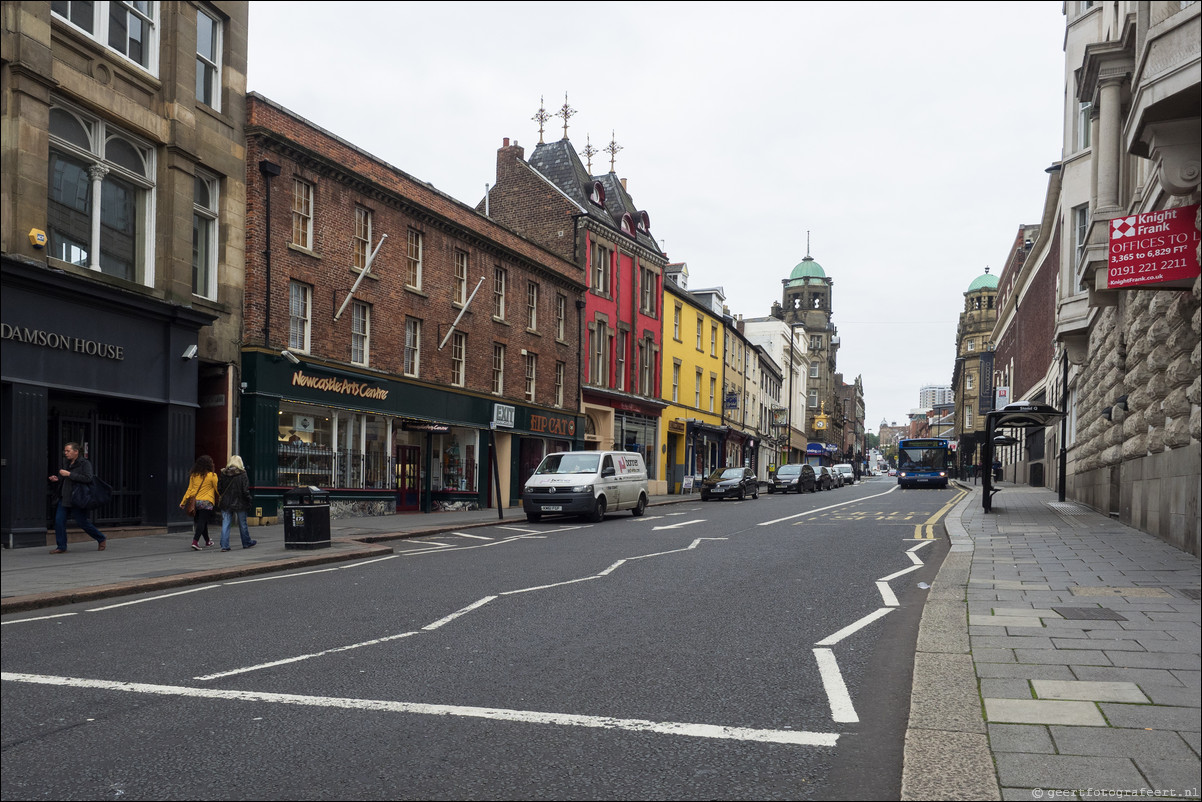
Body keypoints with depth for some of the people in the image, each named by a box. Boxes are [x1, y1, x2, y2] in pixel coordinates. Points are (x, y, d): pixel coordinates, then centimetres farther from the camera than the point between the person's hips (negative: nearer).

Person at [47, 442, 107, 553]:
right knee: (59, 520, -4)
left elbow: (87, 478, -23)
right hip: (64, 497, 7)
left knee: (82, 522, -2)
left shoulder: (85, 464, -7)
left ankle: (102, 540, 16)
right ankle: (61, 546, 4)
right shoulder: (66, 464, 14)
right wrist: (55, 480, 3)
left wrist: (69, 474, -22)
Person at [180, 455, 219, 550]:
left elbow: (189, 489, 7)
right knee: (202, 522, -5)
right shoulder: (212, 475, -7)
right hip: (206, 502, -5)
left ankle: (207, 541, 31)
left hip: (195, 501, 5)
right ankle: (195, 541, -18)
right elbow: (218, 489, -3)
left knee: (202, 522, 17)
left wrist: (183, 502, 14)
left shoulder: (193, 475, 5)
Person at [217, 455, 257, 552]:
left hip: (226, 503, 2)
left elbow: (219, 489, 3)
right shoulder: (242, 475, -11)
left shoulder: (223, 473, -1)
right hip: (239, 503, -2)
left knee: (225, 524, 3)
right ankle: (246, 543, 27)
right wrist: (248, 501, -3)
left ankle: (224, 545, -2)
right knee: (242, 524, 12)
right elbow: (245, 491, -13)